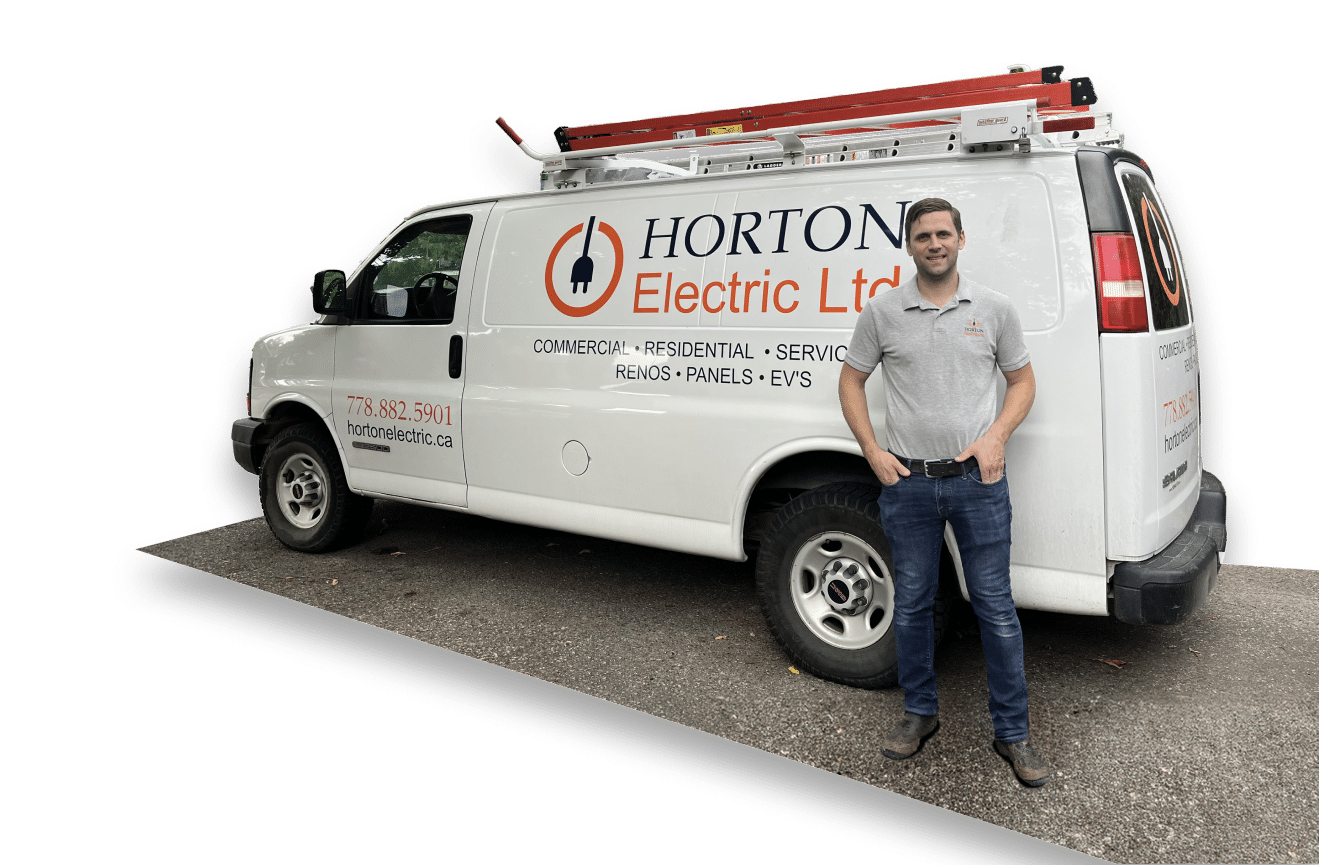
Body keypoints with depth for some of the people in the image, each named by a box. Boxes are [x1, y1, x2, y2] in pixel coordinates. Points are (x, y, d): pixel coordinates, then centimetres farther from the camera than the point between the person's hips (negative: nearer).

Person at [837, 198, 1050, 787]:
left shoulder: (993, 309, 3)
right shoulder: (882, 312, 2)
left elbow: (1023, 380, 10)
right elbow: (852, 380, 9)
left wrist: (996, 438, -7)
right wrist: (872, 452, -1)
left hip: (978, 480, -1)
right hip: (907, 482, 1)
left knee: (995, 607, 3)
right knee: (911, 604, 12)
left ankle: (1012, 732, 17)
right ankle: (919, 712, 30)